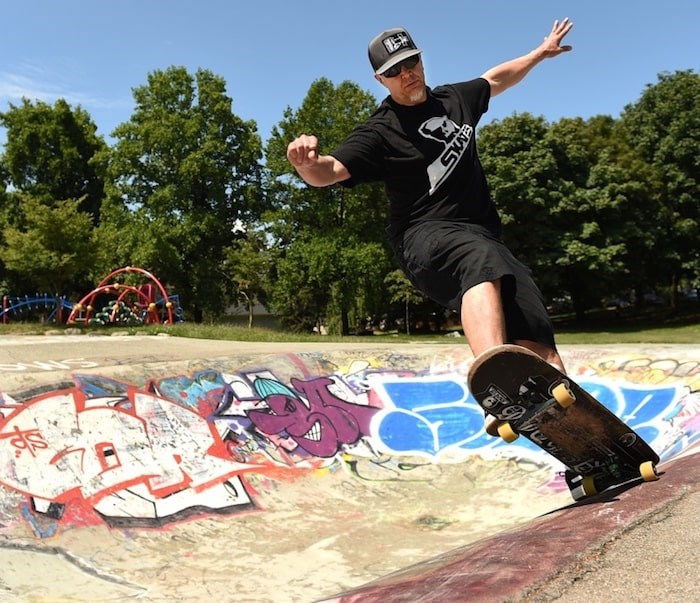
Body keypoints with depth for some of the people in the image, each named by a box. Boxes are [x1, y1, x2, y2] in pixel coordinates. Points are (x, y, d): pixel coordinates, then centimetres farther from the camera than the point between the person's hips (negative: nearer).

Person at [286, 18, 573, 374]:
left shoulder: (454, 98, 19)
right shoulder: (379, 132, -2)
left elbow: (495, 78, 39)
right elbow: (330, 171, -16)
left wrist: (542, 52, 49)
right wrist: (308, 163, -39)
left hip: (483, 234, 7)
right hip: (425, 236, -6)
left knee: (538, 342, -13)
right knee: (481, 260, -43)